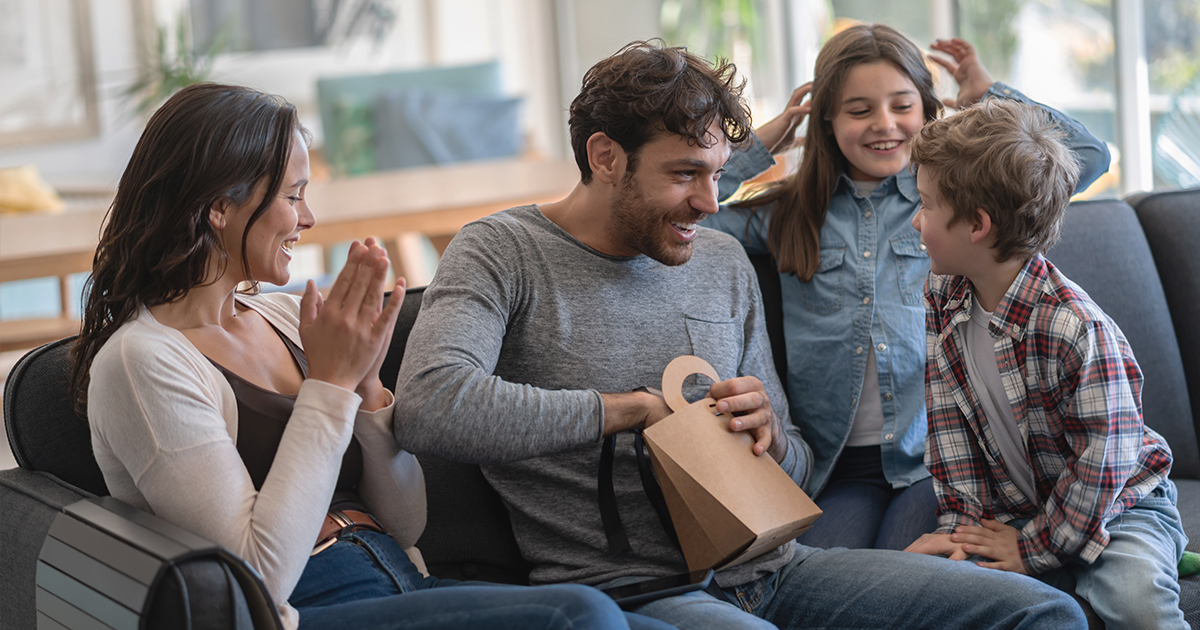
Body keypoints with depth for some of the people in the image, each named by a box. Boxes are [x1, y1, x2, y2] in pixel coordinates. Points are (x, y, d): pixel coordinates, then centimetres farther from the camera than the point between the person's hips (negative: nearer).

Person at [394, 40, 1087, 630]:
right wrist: (635, 409, -12)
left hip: (765, 566, 6)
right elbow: (430, 405, -24)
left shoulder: (724, 261, 18)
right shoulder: (504, 254, -2)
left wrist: (770, 435, -4)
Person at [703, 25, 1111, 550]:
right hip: (841, 471, 1)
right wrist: (760, 144, 12)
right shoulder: (789, 216, 15)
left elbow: (1087, 156, 7)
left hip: (942, 454, -1)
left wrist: (988, 93, 14)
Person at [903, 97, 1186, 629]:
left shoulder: (1077, 328, -25)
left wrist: (1033, 546, -15)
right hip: (1012, 512, 6)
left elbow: (1100, 464, -21)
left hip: (1116, 508, -6)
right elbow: (948, 420, 1)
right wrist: (959, 521, -8)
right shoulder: (943, 297, -2)